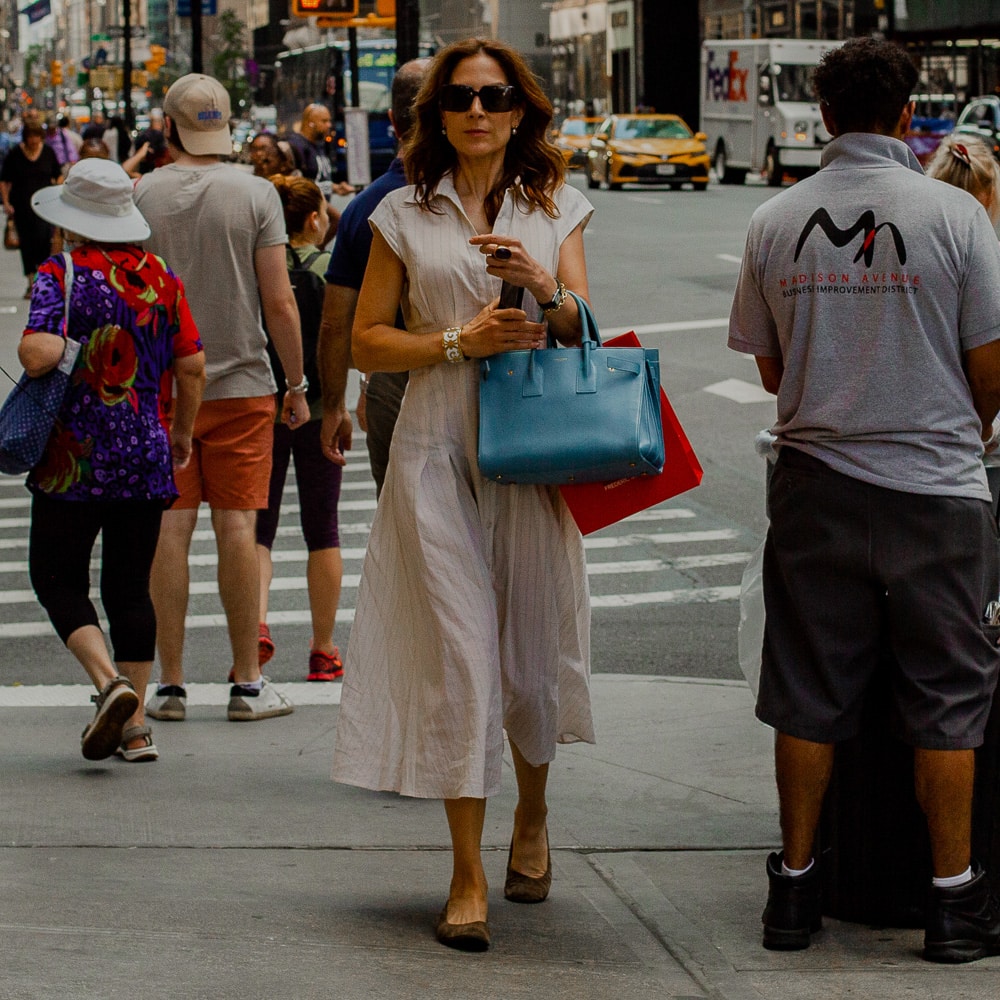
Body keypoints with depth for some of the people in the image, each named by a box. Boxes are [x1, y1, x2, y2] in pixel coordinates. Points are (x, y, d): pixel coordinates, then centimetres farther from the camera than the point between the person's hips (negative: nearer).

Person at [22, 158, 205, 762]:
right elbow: (193, 367, 3)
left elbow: (36, 355, -22)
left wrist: (54, 346, 1)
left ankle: (109, 682, -16)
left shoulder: (61, 275, -8)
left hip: (74, 461, -4)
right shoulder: (162, 277, 4)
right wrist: (182, 434, 17)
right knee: (130, 587, 9)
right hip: (147, 459, 4)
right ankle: (135, 727, 8)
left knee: (58, 578, 7)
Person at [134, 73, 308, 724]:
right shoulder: (255, 195, -4)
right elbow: (280, 302, -6)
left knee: (171, 528, 3)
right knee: (237, 526, 1)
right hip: (241, 383, -1)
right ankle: (248, 683, 4)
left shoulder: (139, 196, 0)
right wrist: (297, 383, 4)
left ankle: (171, 682, 6)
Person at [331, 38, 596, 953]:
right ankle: (468, 877, -4)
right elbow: (367, 342, 5)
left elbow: (585, 334, 3)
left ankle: (532, 819, 36)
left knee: (533, 653, 8)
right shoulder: (406, 215, 7)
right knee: (459, 652, -7)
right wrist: (461, 341, -10)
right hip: (438, 446, -1)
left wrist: (541, 286, -17)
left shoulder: (558, 208, 10)